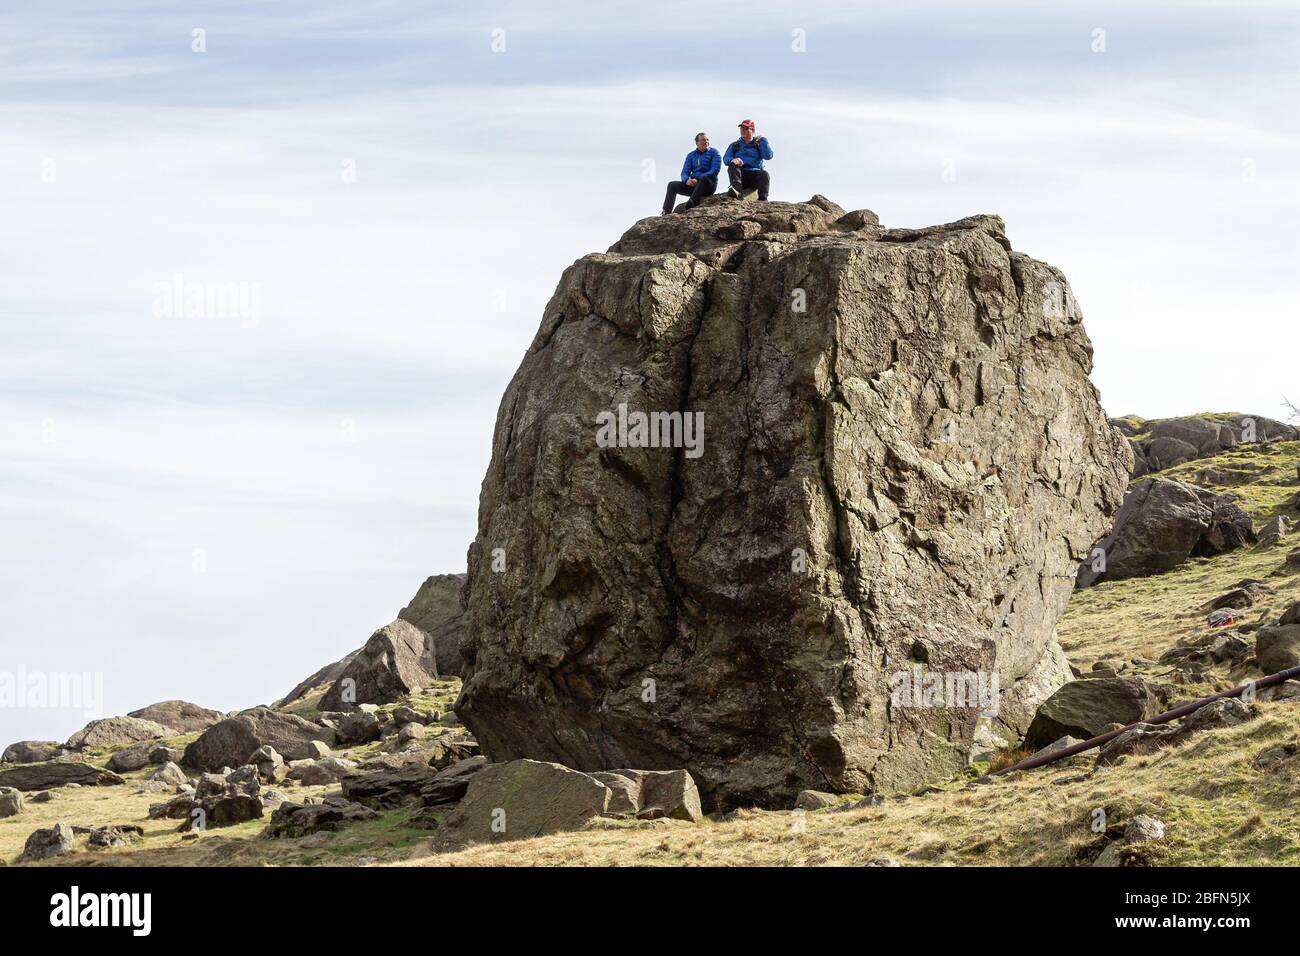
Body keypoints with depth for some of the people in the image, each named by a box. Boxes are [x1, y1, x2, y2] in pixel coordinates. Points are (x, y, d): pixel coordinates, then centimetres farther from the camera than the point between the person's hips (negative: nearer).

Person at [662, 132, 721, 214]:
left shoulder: (713, 152, 2)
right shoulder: (691, 155, 15)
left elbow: (715, 170, -12)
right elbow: (684, 173, 9)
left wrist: (697, 179, -22)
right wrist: (687, 180, -18)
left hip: (709, 185, -5)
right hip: (693, 184, 5)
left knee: (703, 178, -38)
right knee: (672, 185, -7)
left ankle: (689, 204, -50)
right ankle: (666, 212, -18)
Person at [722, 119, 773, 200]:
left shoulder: (758, 144, 19)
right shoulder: (734, 145, 22)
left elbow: (768, 156, 1)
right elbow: (726, 159, 5)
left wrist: (763, 140, 2)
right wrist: (732, 160, -18)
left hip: (755, 174, -1)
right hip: (740, 175, 1)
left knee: (764, 174, -31)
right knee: (732, 165, -28)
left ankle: (763, 198, -50)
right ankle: (736, 189, -50)